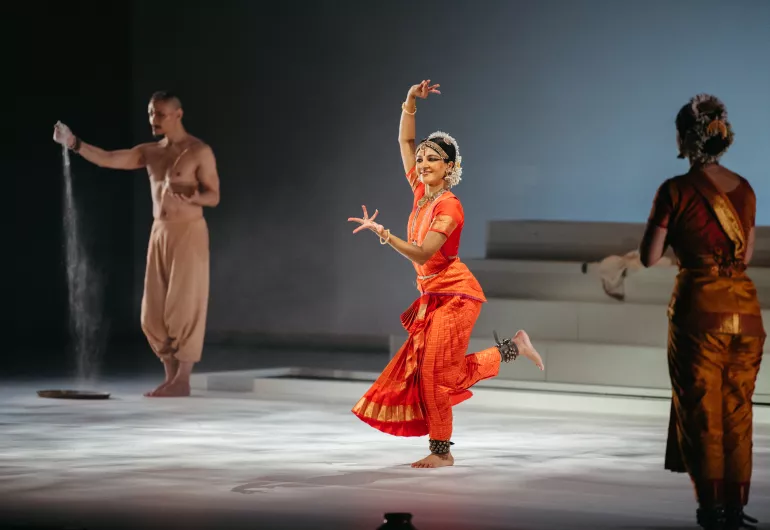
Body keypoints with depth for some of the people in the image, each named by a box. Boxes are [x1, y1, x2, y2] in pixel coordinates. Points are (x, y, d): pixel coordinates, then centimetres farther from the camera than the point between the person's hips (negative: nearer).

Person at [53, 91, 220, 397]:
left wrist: (188, 196, -27)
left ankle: (182, 380, -5)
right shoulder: (149, 152, 10)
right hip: (159, 233, 6)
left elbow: (213, 197, -7)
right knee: (154, 312, 4)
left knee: (184, 307, -8)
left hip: (189, 233, -6)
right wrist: (74, 143, -12)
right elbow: (106, 160, 2)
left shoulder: (199, 152, -6)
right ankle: (171, 377, 11)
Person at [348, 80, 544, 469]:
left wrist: (381, 232, -28)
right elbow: (405, 142, 13)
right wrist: (410, 103, 1)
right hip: (433, 295, 8)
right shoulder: (421, 192, 6)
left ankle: (441, 451, 0)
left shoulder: (449, 206, -16)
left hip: (454, 294, -8)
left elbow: (422, 253, -25)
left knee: (434, 369, -10)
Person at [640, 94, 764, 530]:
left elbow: (650, 257, -6)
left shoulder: (676, 191, -10)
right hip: (745, 305, 5)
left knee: (701, 410, 7)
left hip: (700, 306, -4)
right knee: (737, 410, 13)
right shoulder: (744, 189, 6)